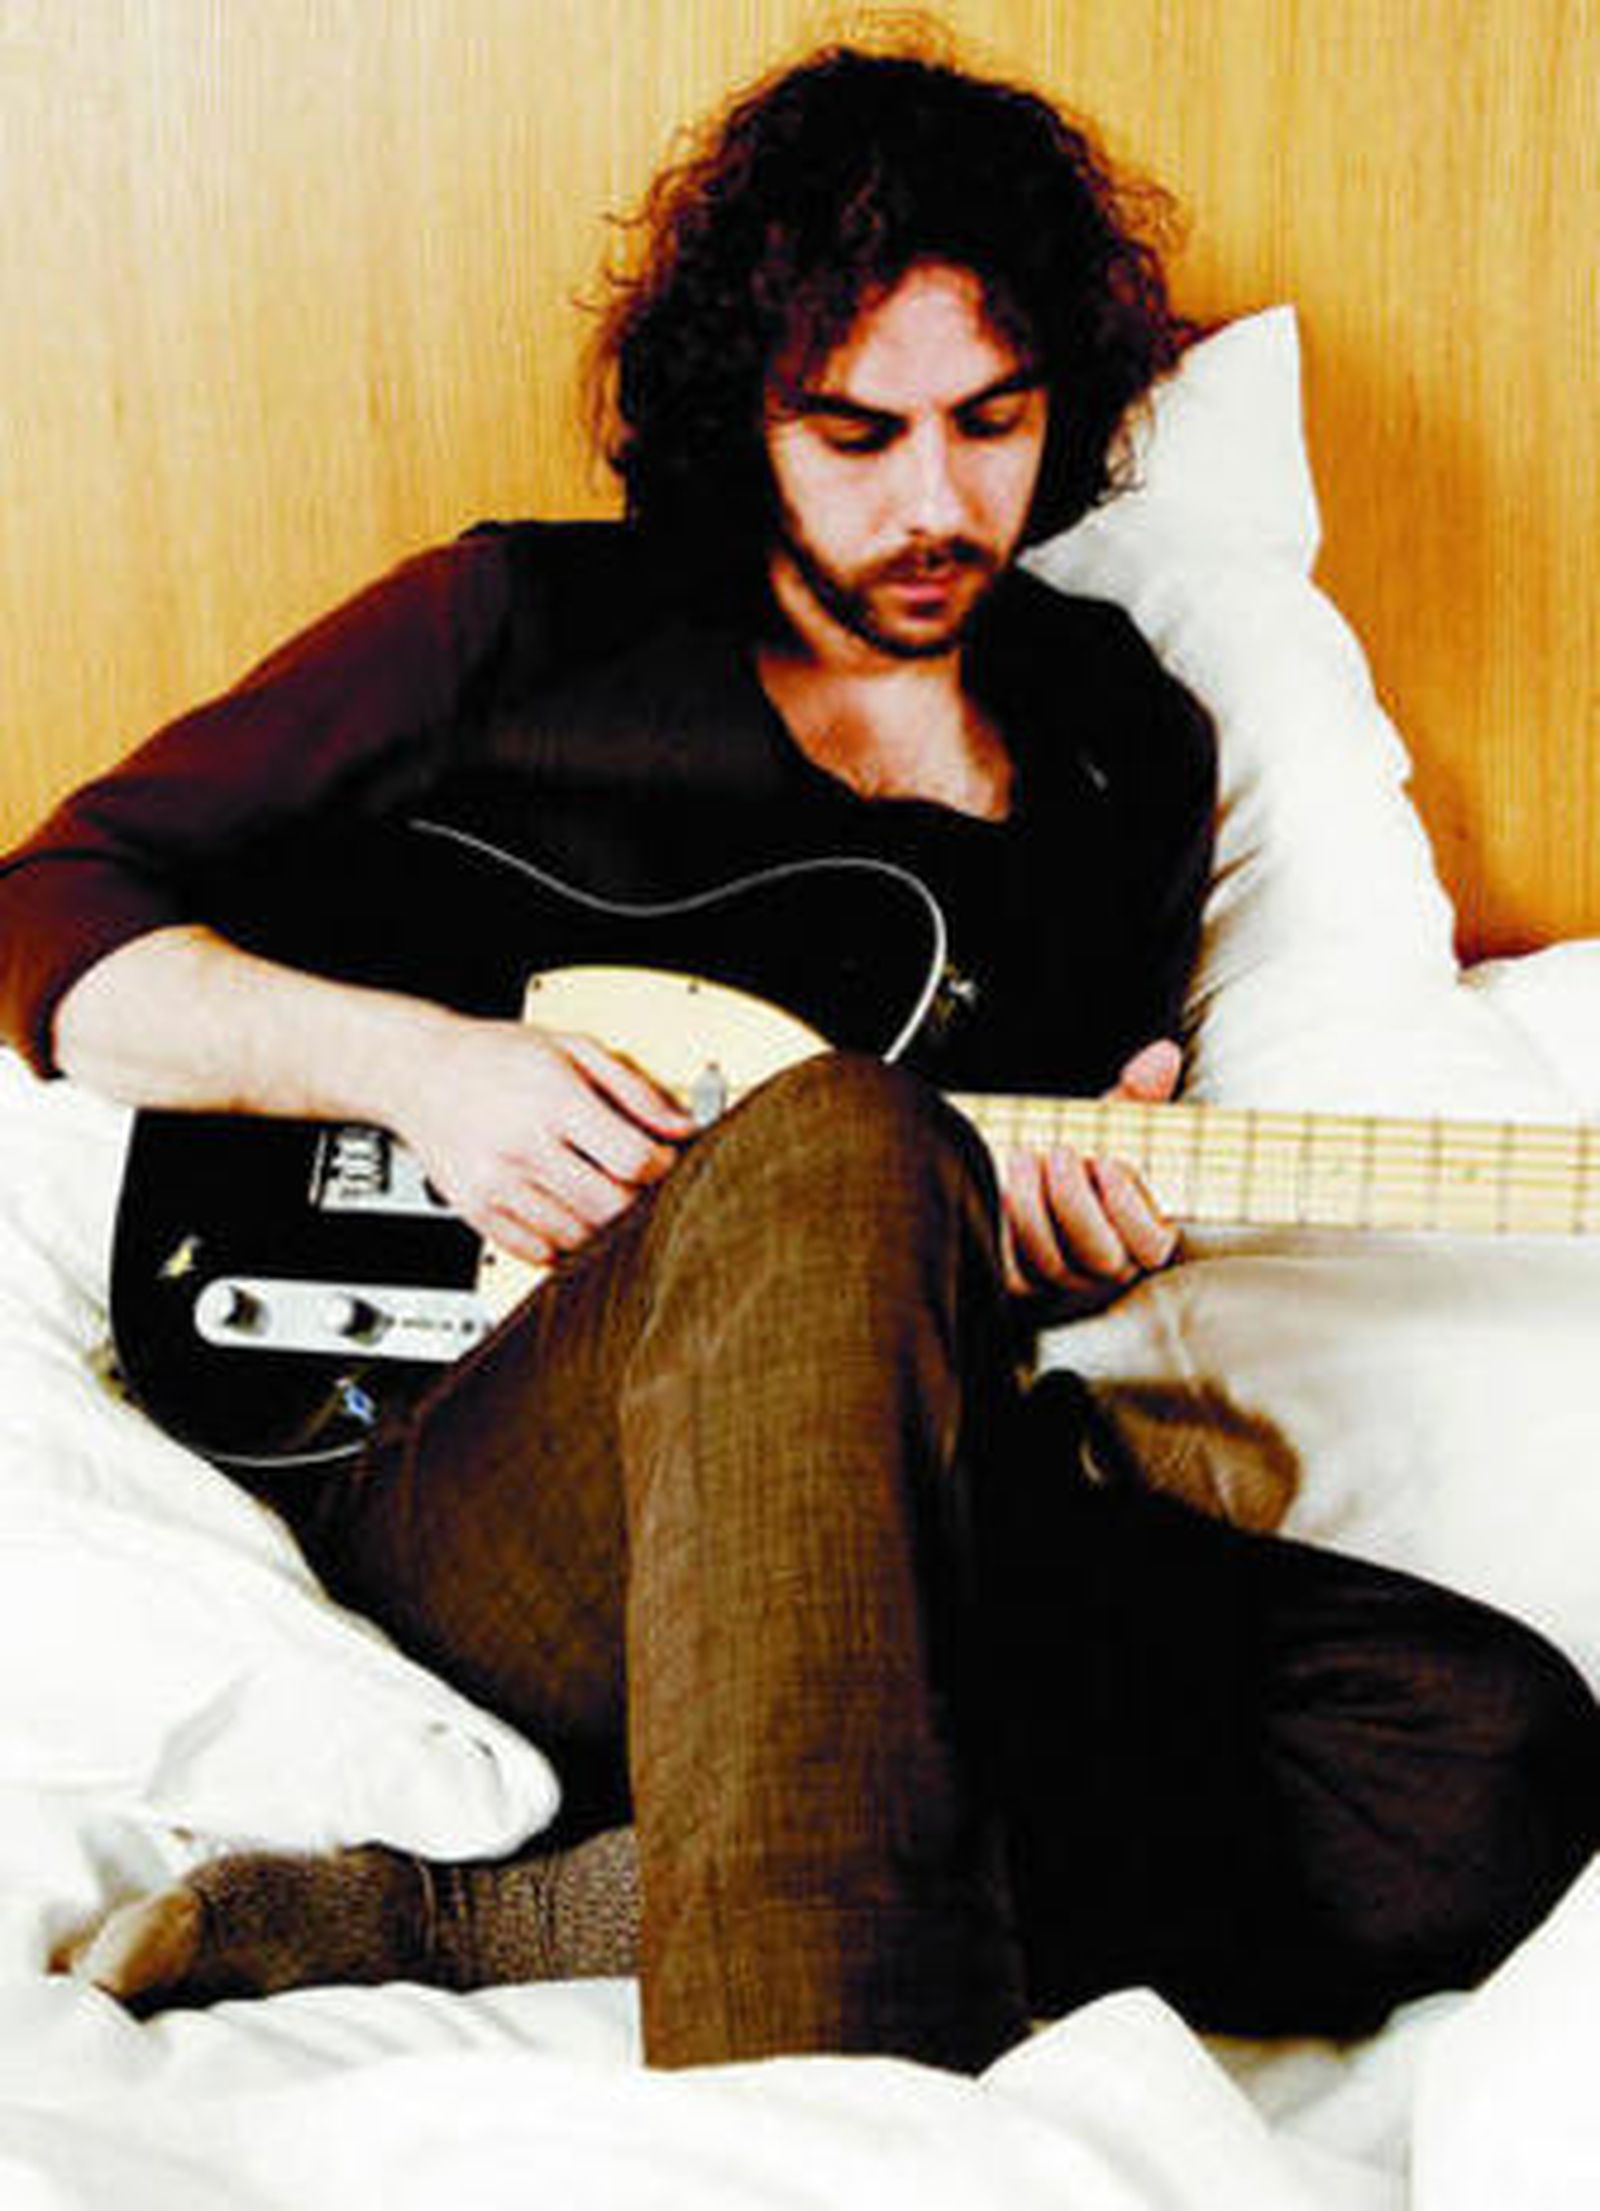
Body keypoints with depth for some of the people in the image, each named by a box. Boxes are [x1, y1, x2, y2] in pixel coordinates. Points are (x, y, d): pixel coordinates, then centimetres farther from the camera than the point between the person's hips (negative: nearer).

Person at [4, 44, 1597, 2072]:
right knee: (831, 1136, -37)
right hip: (452, 1482, -4)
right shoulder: (525, 630, 6)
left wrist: (1076, 1233, 0)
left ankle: (455, 1926, -26)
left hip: (889, 1518, 5)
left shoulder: (1130, 757, 18)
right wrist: (414, 1059, -10)